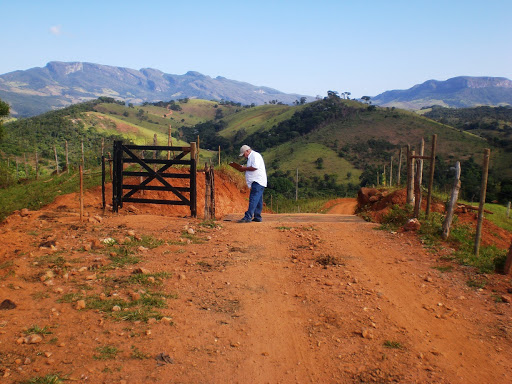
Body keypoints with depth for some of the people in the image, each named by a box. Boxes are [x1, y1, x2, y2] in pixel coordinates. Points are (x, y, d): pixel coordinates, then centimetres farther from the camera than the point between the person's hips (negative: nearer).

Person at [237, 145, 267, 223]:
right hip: (256, 182, 11)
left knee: (253, 199, -15)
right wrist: (244, 169, 14)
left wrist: (245, 168, -10)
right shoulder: (251, 157, 24)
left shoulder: (255, 155, -8)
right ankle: (257, 217, 12)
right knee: (258, 201, 10)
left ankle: (248, 217, -20)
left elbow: (255, 167, -21)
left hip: (258, 182, -11)